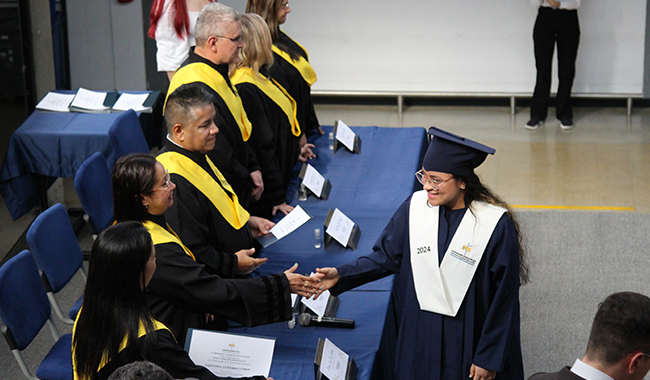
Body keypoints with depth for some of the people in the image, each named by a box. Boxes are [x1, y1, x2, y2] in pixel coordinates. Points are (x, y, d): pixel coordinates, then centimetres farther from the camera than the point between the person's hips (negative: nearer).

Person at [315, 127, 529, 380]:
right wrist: (341, 275, -11)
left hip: (468, 338, -3)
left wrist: (489, 358, -10)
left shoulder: (496, 225, -18)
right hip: (419, 336, 4)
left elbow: (504, 299, -13)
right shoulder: (415, 208, -7)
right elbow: (386, 255, 4)